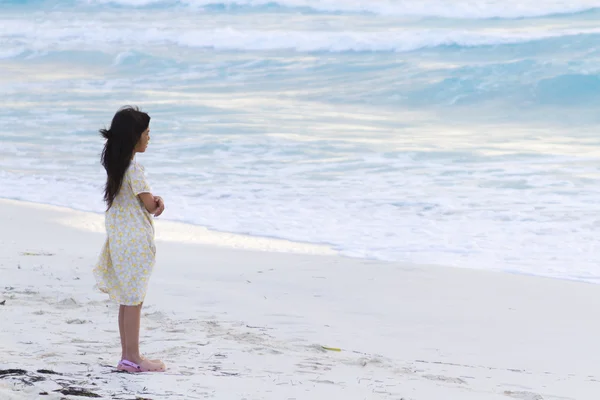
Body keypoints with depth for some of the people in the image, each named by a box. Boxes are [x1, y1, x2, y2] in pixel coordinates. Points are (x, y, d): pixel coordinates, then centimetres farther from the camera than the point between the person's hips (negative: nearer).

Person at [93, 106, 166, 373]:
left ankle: (127, 356, 19)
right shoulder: (133, 169, -19)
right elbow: (150, 205, -16)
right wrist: (155, 204, 6)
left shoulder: (116, 165, 10)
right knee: (134, 300, -3)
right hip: (134, 240, -9)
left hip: (119, 237, 9)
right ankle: (133, 359, 1)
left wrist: (155, 200, -4)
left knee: (127, 300, 13)